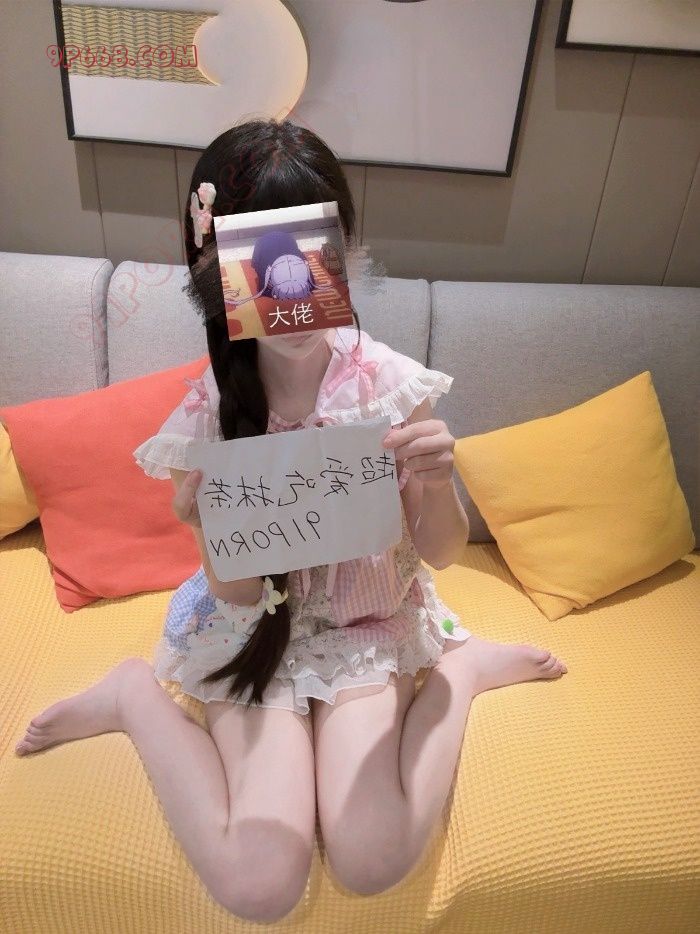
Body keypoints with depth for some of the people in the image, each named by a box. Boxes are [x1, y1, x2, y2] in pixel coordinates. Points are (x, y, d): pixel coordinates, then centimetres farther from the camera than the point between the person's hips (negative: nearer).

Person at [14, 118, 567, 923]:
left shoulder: (390, 384, -16)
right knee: (258, 887, -14)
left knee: (372, 865, -16)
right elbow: (236, 592, -11)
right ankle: (135, 695, 8)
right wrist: (211, 523, -33)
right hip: (256, 631, 0)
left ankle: (461, 667, 8)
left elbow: (442, 552, -8)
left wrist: (435, 481, -30)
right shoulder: (207, 413, -16)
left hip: (370, 625, 1)